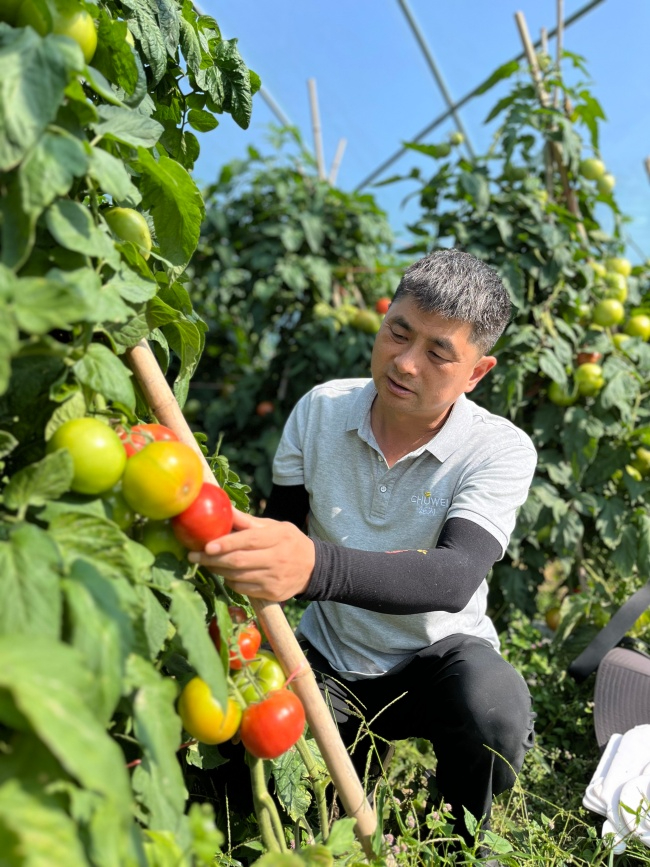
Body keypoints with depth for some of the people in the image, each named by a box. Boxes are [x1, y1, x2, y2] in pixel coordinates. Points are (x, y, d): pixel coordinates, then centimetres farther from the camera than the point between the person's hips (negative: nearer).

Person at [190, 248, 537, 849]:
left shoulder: (501, 451, -20)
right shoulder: (321, 409, -10)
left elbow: (455, 578, -37)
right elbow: (278, 529, -2)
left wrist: (315, 565, -55)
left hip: (440, 650, -2)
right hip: (328, 657, 3)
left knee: (494, 711, -34)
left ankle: (465, 840, 2)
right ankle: (356, 758, 13)